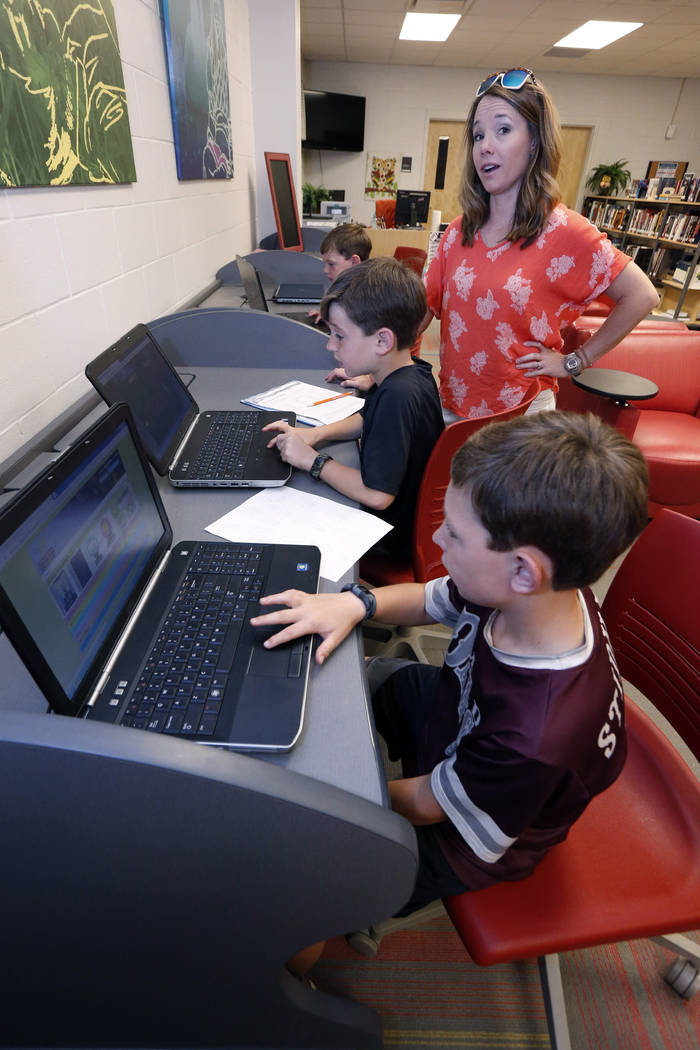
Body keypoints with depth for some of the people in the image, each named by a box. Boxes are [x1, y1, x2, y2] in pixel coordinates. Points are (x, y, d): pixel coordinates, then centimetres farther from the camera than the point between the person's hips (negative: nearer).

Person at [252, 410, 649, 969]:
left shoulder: (537, 740, -44)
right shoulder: (539, 593, -25)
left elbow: (427, 806, -25)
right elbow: (430, 599, -7)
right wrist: (354, 602, -25)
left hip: (459, 837, -5)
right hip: (450, 706, 6)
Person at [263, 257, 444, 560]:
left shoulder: (398, 395, -32)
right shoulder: (412, 372, -3)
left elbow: (377, 494, -33)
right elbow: (368, 420, 17)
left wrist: (313, 460, -21)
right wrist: (315, 434, 1)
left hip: (394, 540, -9)